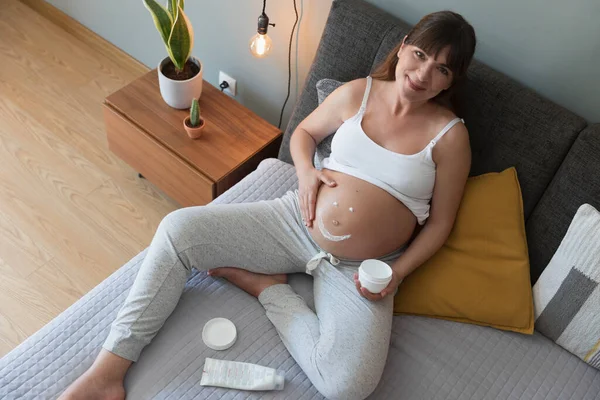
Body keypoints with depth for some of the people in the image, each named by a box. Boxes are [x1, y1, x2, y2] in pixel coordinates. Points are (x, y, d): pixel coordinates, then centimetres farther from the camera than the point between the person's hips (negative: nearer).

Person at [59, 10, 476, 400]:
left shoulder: (450, 135, -5)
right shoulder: (358, 93, 2)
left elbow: (440, 221, 1)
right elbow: (304, 132, 18)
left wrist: (396, 274, -11)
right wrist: (305, 170, -4)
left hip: (357, 270, -2)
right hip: (296, 221, 3)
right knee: (178, 229, -15)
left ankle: (265, 285, -7)